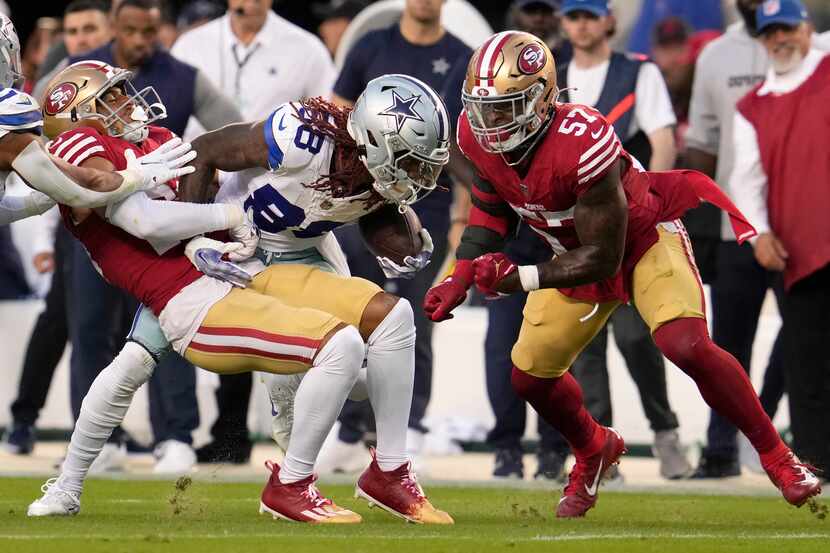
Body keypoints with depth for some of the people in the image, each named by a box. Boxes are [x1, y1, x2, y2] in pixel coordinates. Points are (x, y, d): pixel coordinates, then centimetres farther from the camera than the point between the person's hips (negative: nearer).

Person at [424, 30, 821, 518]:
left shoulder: (580, 144, -38)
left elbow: (603, 259, -31)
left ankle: (778, 457, -10)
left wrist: (520, 279, -36)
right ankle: (595, 451, 39)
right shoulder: (480, 136, -18)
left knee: (687, 346, -27)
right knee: (531, 376, 7)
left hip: (642, 238, -7)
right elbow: (493, 203, 5)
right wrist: (463, 275, -7)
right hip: (574, 253, 7)